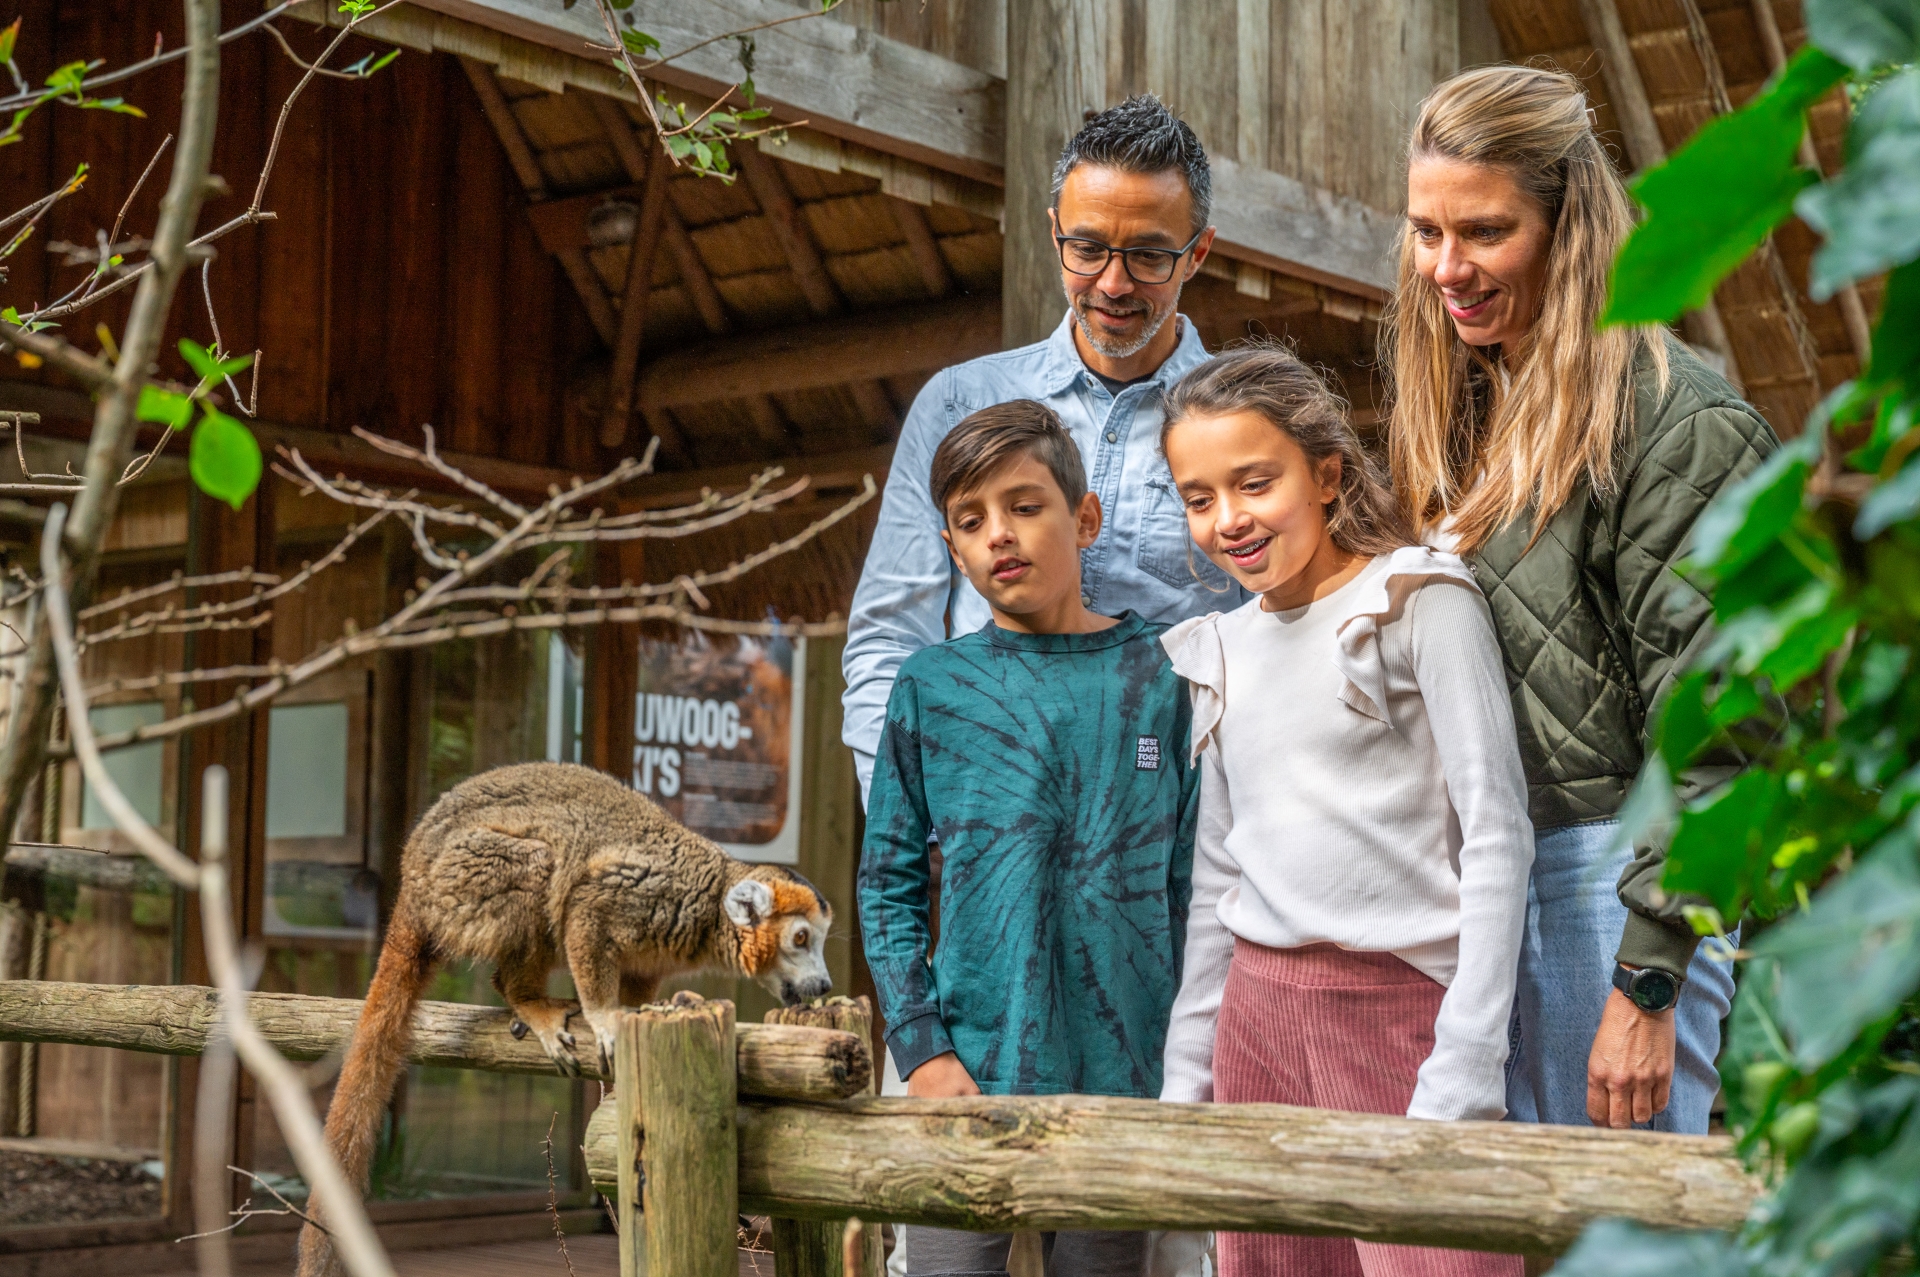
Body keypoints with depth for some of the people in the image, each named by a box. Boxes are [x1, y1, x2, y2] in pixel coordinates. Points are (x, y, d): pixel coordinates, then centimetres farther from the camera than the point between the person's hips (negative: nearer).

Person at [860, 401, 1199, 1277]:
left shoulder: (1157, 675, 4)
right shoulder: (931, 687, 3)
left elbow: (1193, 881, 6)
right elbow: (888, 884, 5)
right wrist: (921, 1048, -6)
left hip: (1120, 1082, 1)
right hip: (967, 1080, 0)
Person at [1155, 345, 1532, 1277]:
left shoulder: (1417, 599, -4)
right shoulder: (1217, 652, 14)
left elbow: (1496, 833, -8)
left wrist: (1462, 1075, -14)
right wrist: (1187, 1075, 15)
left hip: (1404, 1000, -5)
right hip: (1260, 1007, 5)